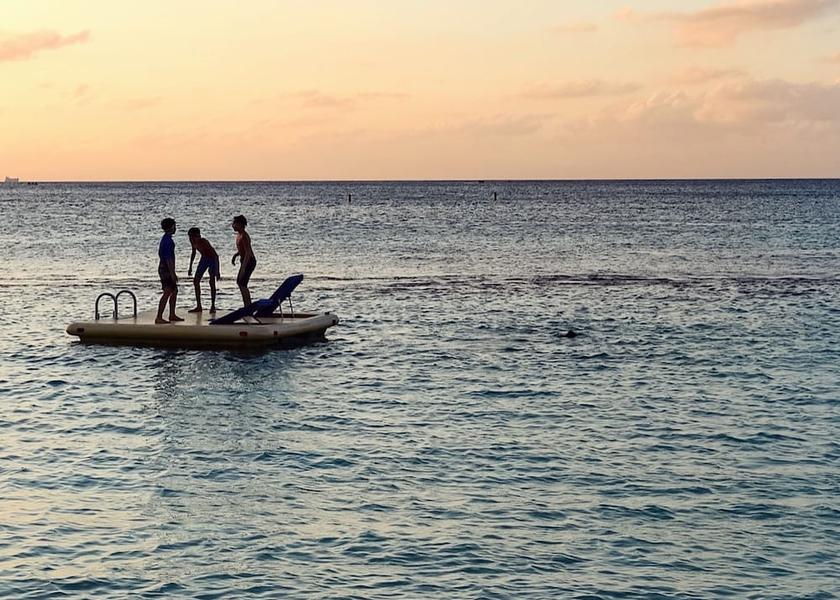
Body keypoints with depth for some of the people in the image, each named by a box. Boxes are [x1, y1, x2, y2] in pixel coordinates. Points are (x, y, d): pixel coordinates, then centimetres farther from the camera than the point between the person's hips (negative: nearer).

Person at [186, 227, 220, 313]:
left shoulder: (204, 242, -33)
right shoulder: (193, 242, -12)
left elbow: (216, 255, -32)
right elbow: (193, 253, 9)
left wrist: (217, 272, -35)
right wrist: (190, 267, 12)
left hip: (212, 259, -7)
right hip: (204, 258, 7)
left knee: (212, 282, -15)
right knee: (196, 281, 3)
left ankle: (213, 306, -5)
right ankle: (198, 306, 10)